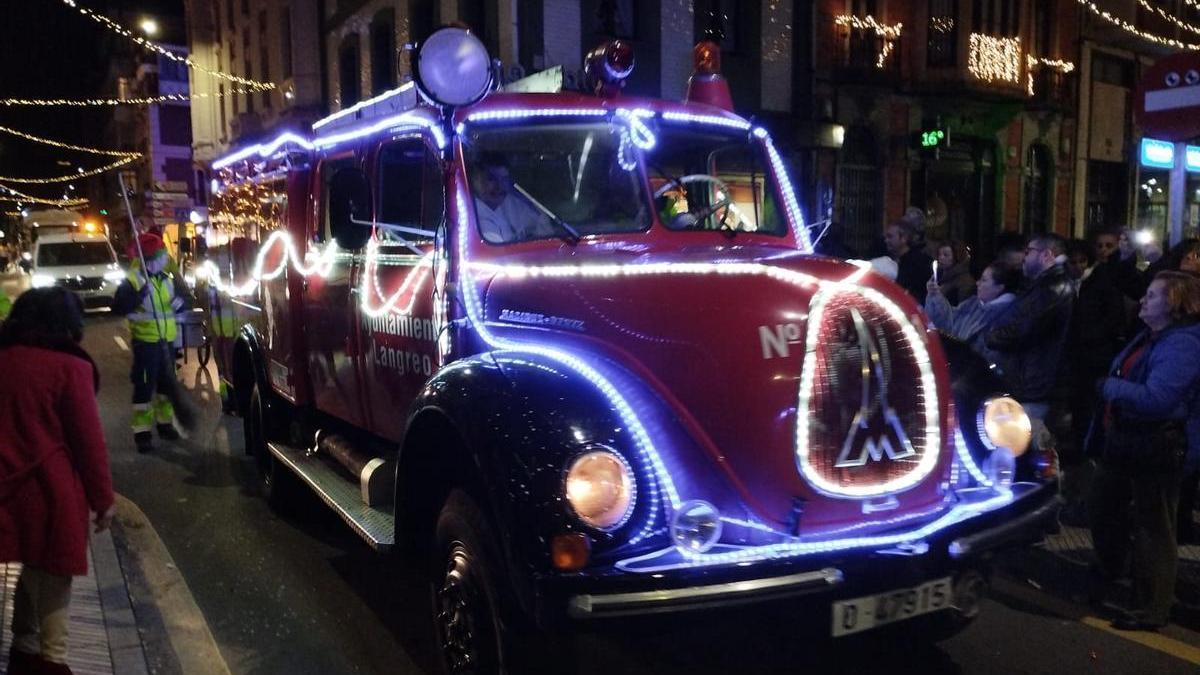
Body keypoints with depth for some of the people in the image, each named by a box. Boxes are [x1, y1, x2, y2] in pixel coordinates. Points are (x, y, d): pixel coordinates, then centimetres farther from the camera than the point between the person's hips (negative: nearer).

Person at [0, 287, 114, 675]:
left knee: (31, 568, 20)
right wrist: (102, 498, -3)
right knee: (52, 574, 6)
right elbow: (88, 439, -11)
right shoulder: (69, 367, -13)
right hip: (50, 488, -6)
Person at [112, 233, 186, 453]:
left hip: (167, 340, 7)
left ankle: (165, 422, 31)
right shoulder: (132, 281, -11)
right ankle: (142, 431, -1)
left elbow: (178, 304, 19)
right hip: (145, 340, -7)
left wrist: (179, 303, -4)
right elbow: (118, 307, -21)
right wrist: (138, 296, -34)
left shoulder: (167, 279, 9)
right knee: (144, 385, -6)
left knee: (167, 382, 16)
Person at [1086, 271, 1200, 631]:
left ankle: (1152, 608, 11)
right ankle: (1109, 567, 50)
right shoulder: (1149, 336, 10)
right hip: (1122, 439, 10)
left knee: (1152, 526, 0)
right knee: (1103, 503, 25)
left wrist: (1109, 386, -20)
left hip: (1154, 449, -10)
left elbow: (1156, 399, -32)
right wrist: (1111, 386, 5)